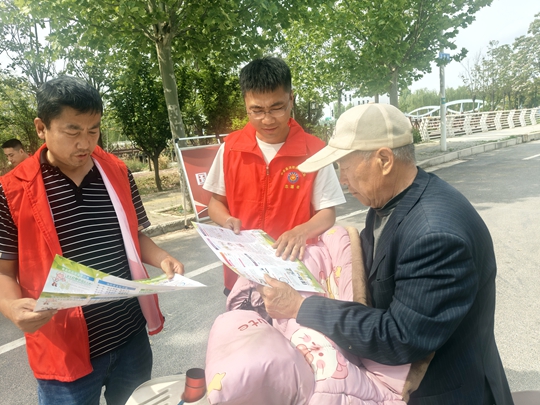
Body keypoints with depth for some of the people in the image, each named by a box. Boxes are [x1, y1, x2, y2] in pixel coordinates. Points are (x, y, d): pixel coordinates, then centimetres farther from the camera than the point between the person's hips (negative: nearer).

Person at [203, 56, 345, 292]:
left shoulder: (314, 150, -11)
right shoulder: (230, 147, -4)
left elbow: (328, 213, -6)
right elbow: (216, 201, 6)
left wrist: (301, 232, -25)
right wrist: (227, 220, -15)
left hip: (294, 271, -2)